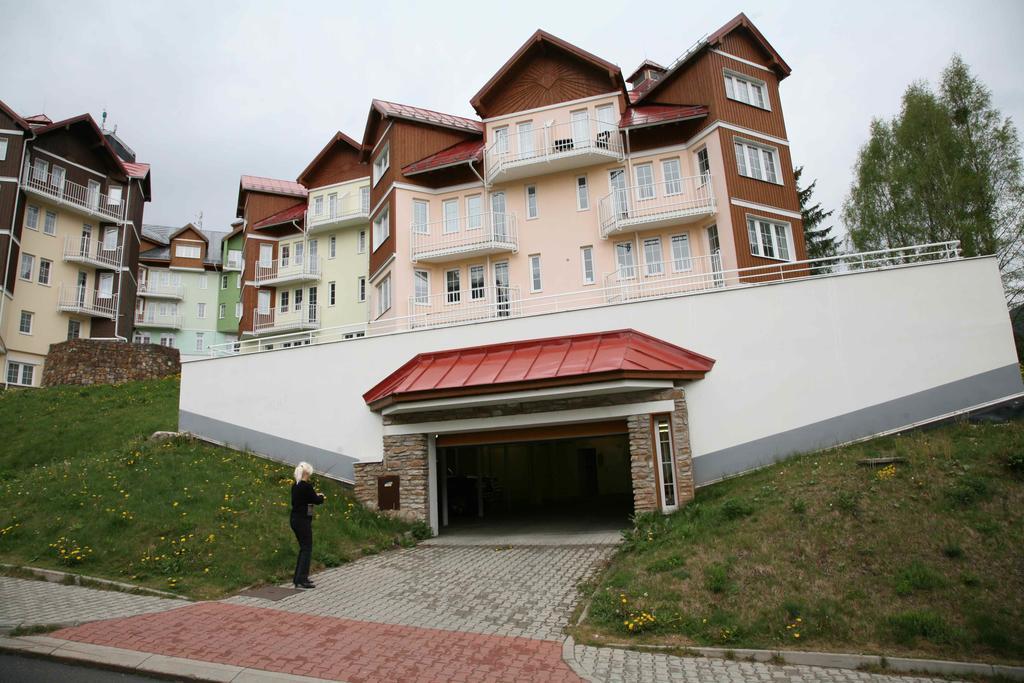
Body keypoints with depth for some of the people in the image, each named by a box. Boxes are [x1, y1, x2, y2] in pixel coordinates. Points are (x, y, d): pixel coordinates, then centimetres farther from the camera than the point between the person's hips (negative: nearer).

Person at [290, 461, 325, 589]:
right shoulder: (307, 486, -18)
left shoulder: (295, 486, 8)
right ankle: (301, 580, -1)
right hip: (303, 520, -9)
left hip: (295, 519, 9)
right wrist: (322, 497, 12)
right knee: (307, 549, -2)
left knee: (303, 548, 18)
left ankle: (298, 577, 23)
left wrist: (315, 496, 17)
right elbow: (316, 501, -9)